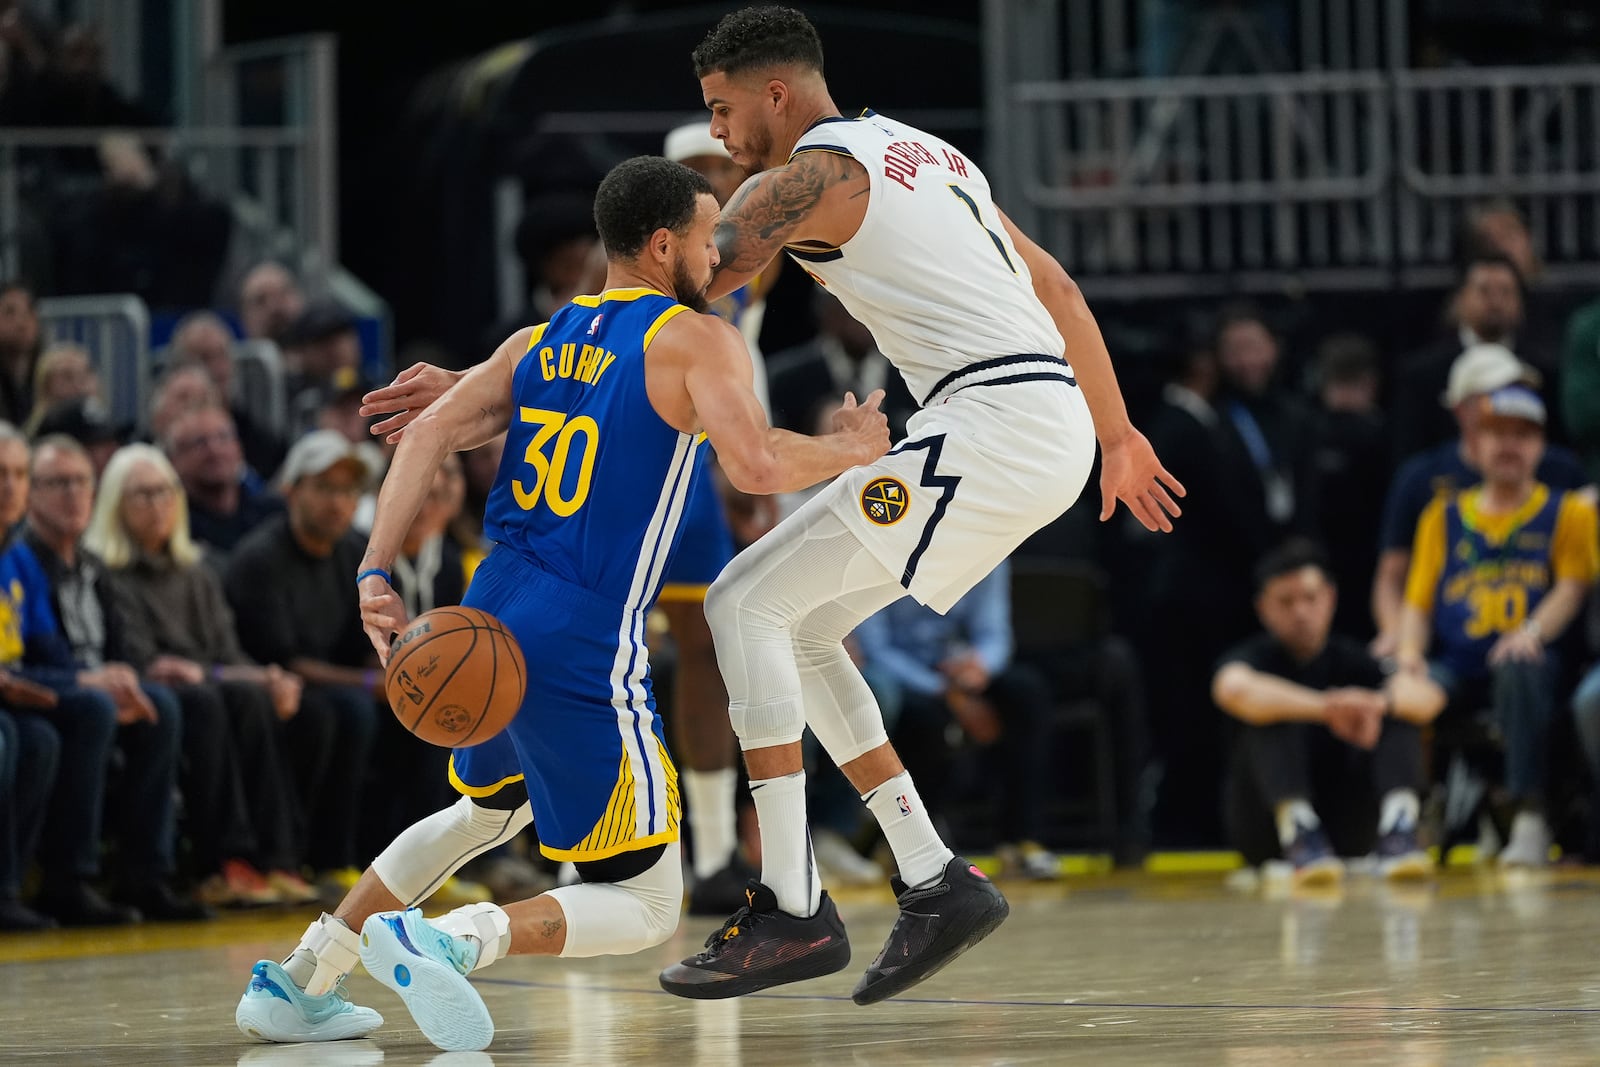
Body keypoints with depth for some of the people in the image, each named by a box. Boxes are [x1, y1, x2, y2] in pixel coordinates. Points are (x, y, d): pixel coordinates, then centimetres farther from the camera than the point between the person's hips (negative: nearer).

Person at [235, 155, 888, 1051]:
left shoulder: (540, 342, 16)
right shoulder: (698, 340, -3)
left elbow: (429, 435, 7)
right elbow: (757, 465, -18)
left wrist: (377, 573, 2)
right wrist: (849, 452, 1)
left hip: (490, 614, 8)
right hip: (584, 653, -8)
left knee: (491, 810, 36)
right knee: (646, 907, 1)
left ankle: (298, 982, 30)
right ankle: (447, 941, -24)